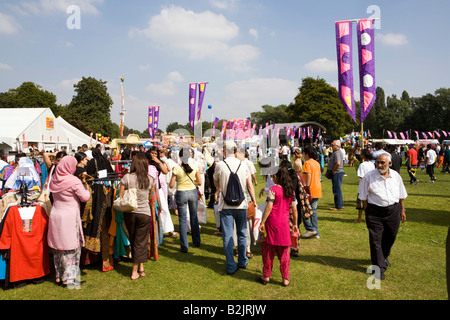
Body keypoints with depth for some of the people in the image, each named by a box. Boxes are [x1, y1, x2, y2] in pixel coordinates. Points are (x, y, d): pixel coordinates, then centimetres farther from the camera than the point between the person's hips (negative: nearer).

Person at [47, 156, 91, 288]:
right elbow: (85, 198, -10)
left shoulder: (54, 180, 5)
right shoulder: (74, 181, -14)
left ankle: (59, 276, 24)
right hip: (70, 217, -7)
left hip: (55, 216, 7)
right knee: (71, 247, 2)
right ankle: (69, 278, 6)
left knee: (58, 247, 14)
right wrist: (85, 186, 7)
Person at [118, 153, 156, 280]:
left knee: (133, 241, 18)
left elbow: (120, 197, -5)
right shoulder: (150, 180, -4)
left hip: (129, 212, 1)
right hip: (144, 213, 0)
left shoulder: (126, 178, -8)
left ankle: (139, 268, 27)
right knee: (141, 241, 9)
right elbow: (152, 200, 6)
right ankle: (136, 271, 14)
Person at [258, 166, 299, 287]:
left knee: (268, 250, 9)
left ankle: (266, 276, 19)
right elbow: (294, 209, 7)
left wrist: (262, 222, -11)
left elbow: (269, 207, -15)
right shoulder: (291, 191, 4)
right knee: (284, 252, 12)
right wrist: (295, 224, 16)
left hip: (272, 222, -4)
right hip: (284, 223, 4)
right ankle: (285, 278, 16)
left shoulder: (273, 189, -11)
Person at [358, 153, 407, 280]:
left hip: (393, 210, 4)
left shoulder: (396, 176, 3)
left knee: (390, 237, 17)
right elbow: (363, 196, -3)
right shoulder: (369, 176, -9)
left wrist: (402, 210, 14)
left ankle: (384, 257, 44)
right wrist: (367, 212, -4)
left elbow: (401, 195, 14)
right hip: (375, 211, -4)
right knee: (376, 239, -3)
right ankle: (379, 267, 8)